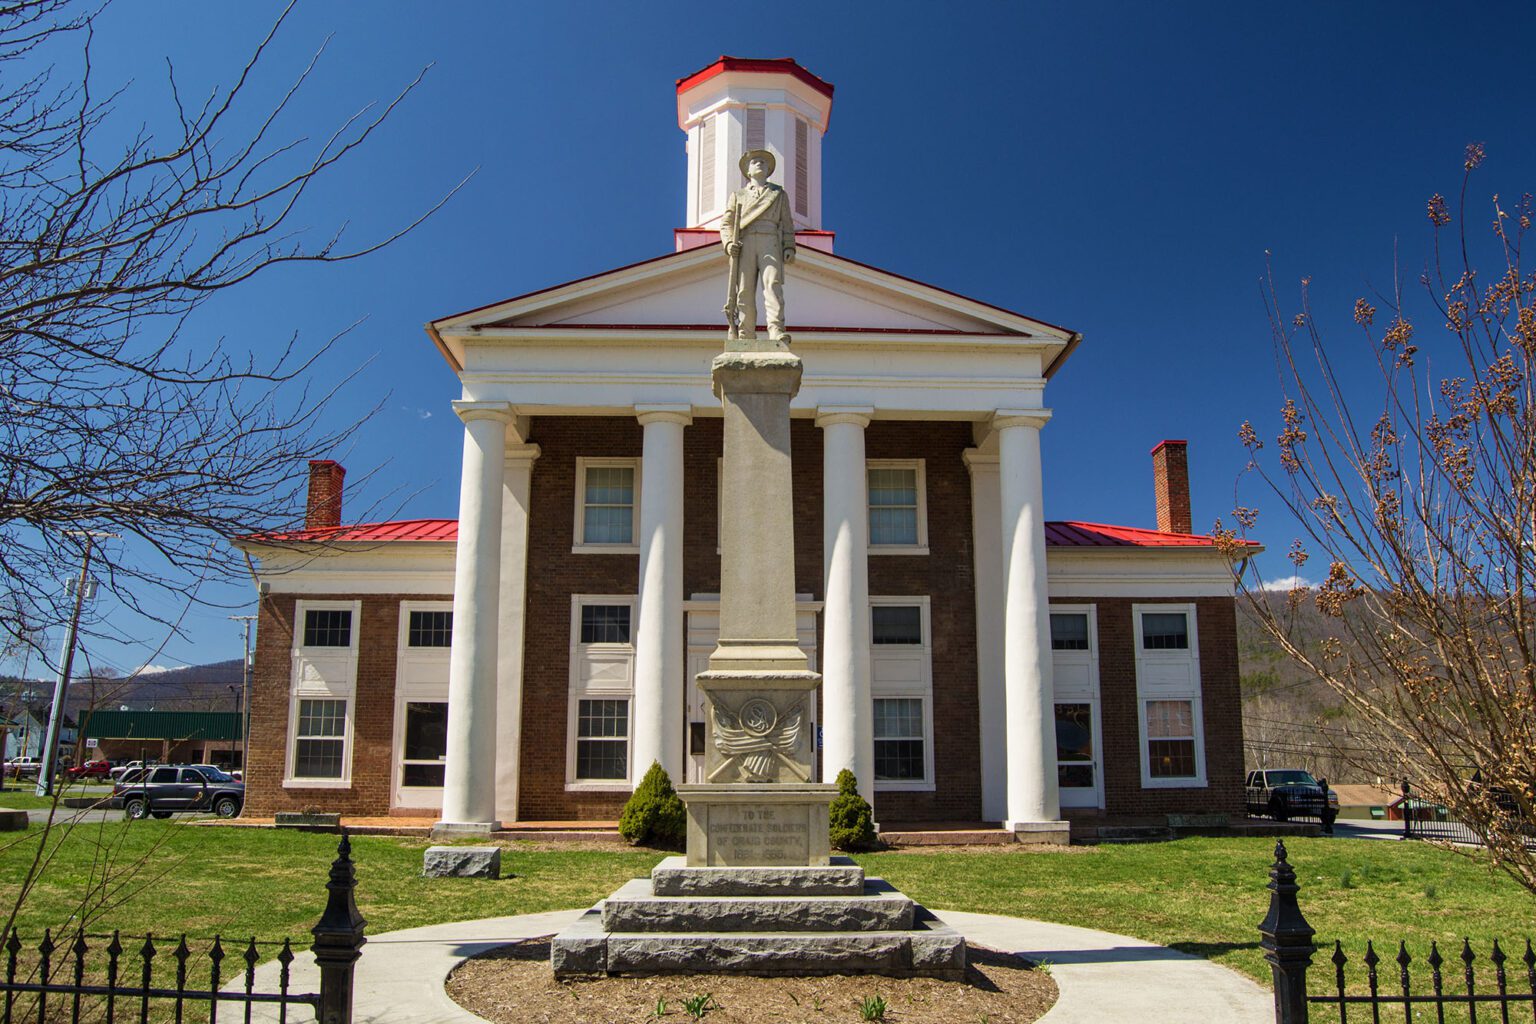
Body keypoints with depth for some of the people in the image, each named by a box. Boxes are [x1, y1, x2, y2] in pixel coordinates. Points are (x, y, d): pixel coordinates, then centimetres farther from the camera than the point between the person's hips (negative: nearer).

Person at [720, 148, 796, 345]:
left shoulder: (779, 194, 25)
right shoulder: (737, 195, 24)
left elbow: (787, 224, 17)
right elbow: (726, 223, 15)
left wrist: (789, 248, 1)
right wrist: (729, 242, -6)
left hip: (770, 243, -1)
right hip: (744, 245, 1)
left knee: (773, 285, -22)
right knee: (744, 291, -8)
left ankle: (776, 333, -37)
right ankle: (746, 338, -9)